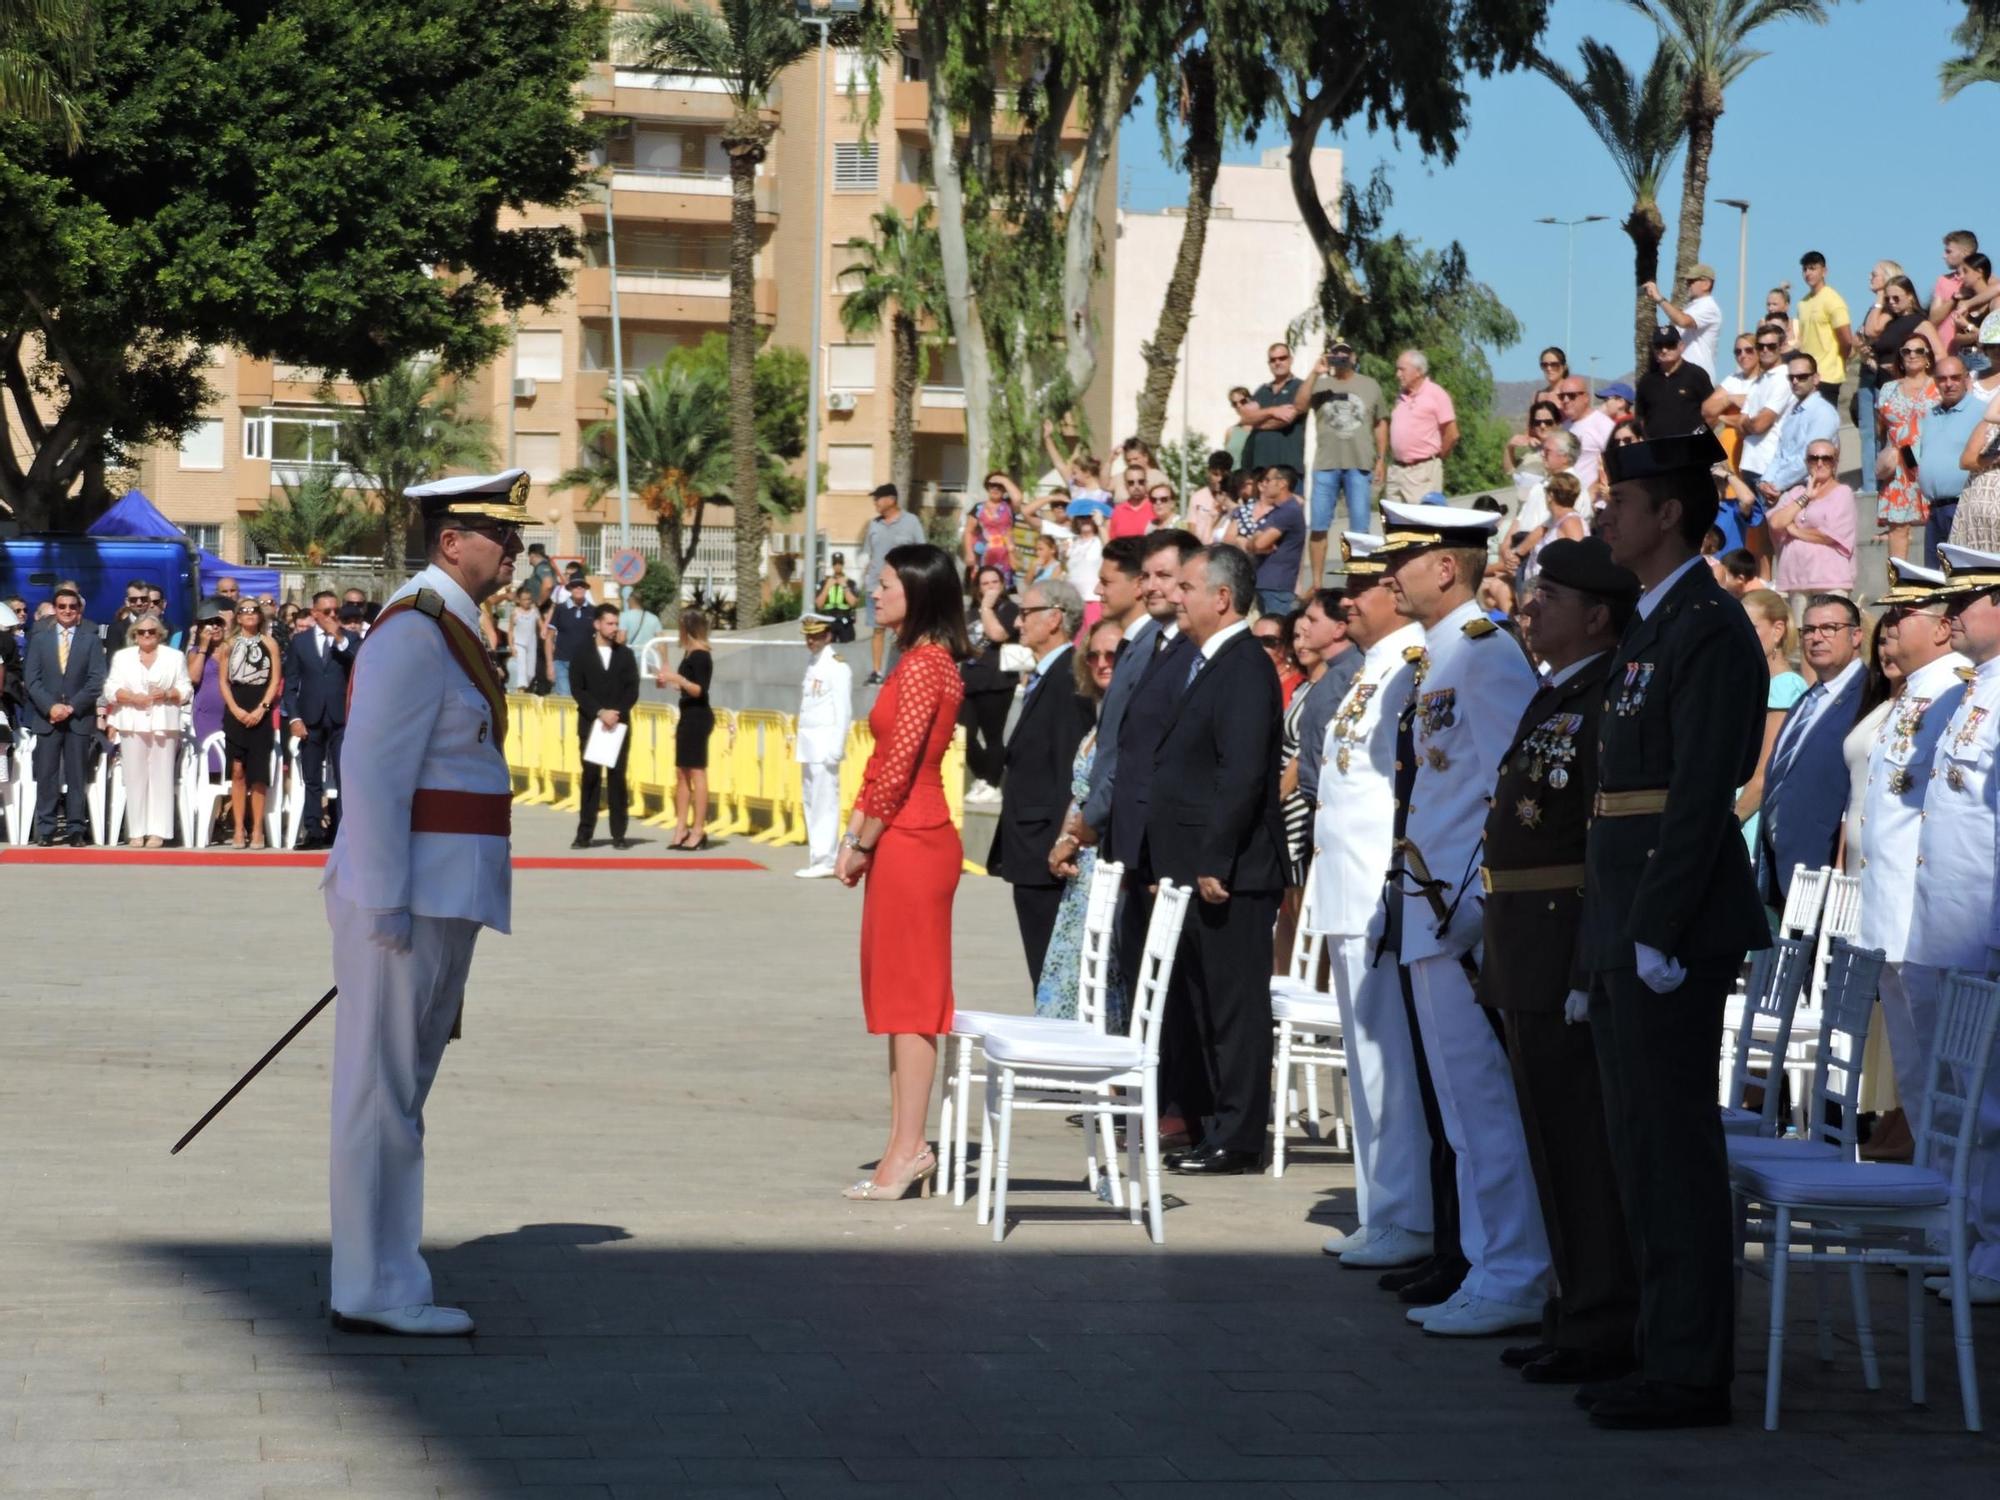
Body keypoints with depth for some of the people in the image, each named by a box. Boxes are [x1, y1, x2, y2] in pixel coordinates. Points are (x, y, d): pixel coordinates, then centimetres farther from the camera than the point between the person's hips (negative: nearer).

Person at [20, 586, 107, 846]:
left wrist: (72, 707, -10)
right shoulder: (39, 638, 9)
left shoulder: (91, 639, 6)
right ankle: (45, 830, 2)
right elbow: (31, 678, 4)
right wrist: (50, 706, -9)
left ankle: (76, 829, 3)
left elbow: (97, 679, -1)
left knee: (77, 776, 0)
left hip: (80, 717, -1)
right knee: (46, 775, -1)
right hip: (46, 717, 1)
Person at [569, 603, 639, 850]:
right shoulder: (581, 654, 4)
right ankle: (585, 833, 0)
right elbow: (577, 689, -4)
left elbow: (632, 690, 4)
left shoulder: (625, 654, 9)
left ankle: (618, 833, 0)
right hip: (590, 723, -1)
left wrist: (616, 713, -11)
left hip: (619, 723, 1)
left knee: (617, 777, 0)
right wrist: (600, 712, -14)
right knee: (590, 777, -1)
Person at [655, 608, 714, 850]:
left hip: (698, 716, -10)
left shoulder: (700, 656, -15)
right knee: (681, 772, 11)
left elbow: (699, 690, -19)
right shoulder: (690, 653, 12)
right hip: (688, 716, 10)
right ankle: (681, 828, 14)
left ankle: (698, 830, -4)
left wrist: (678, 678, -28)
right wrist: (669, 681, 23)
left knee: (696, 772, -7)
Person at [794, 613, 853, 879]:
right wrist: (799, 739, 15)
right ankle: (818, 857, 16)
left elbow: (844, 712, -14)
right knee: (810, 802, 11)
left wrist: (836, 748, -18)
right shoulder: (812, 664, 16)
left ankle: (825, 861, -8)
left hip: (825, 744, -9)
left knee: (825, 802, -9)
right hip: (808, 745, 9)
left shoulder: (837, 667, -10)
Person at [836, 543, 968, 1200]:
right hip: (908, 842, 10)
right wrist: (857, 836, 13)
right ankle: (907, 1147, 16)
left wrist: (860, 843, -10)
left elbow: (898, 768, -19)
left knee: (908, 996, -6)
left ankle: (906, 1153, -3)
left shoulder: (922, 666, -15)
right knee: (899, 995, 12)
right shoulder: (924, 661, 16)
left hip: (908, 846, -10)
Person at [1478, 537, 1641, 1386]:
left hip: (1569, 953, -10)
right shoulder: (1554, 700, 17)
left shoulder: (1610, 704, -15)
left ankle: (1602, 1330, -1)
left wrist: (1588, 974, -24)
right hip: (1528, 961, 10)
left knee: (1584, 1144, -6)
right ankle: (1579, 1310, 22)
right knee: (1555, 1140, 14)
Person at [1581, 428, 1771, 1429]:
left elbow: (1701, 797, -19)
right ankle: (1667, 1353, 18)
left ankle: (1690, 1374, -3)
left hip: (1671, 932, -10)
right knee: (1641, 1148, 12)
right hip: (1626, 935, 10)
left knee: (1672, 1148, -7)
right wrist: (1611, 939, 18)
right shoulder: (1648, 630, 19)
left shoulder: (1710, 632, -12)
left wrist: (1654, 935, -21)